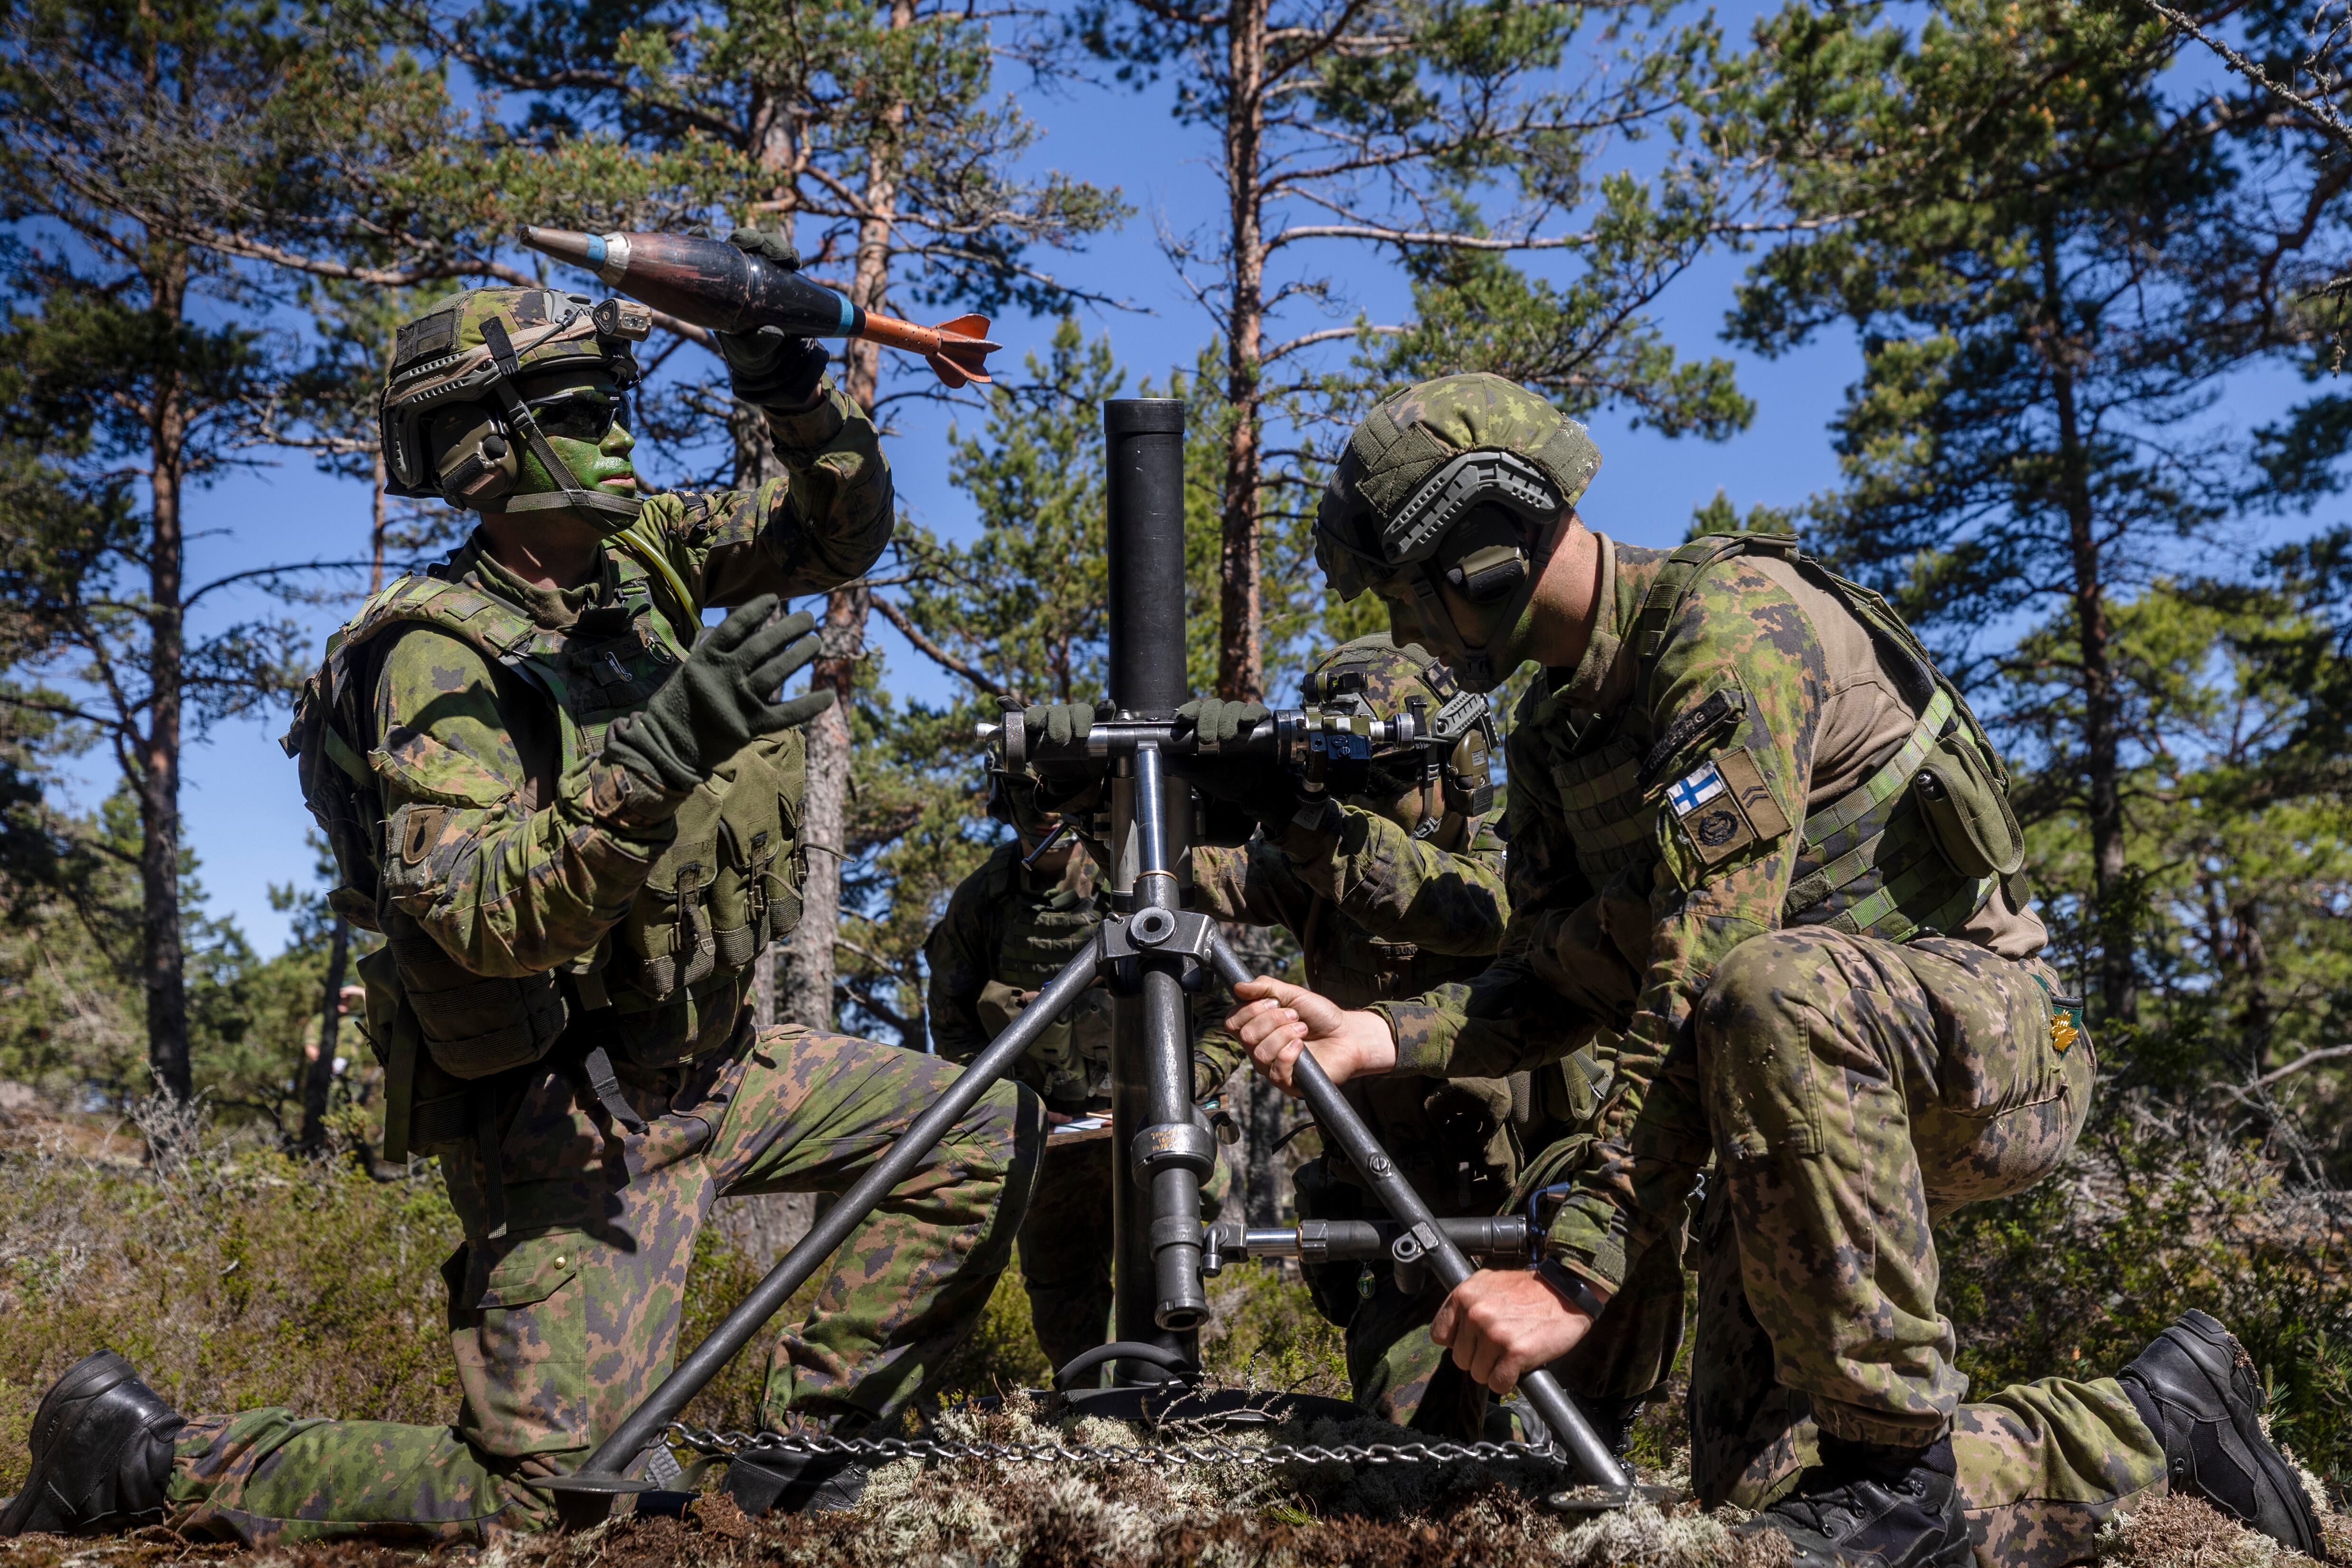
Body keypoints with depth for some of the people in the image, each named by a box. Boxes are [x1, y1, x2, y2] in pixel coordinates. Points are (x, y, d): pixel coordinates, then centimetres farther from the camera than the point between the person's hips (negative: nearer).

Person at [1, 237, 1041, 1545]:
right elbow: (481, 921, -32)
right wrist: (654, 758, -44)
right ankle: (142, 1457, 10)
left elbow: (844, 532, 9)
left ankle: (807, 1448, 15)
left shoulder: (637, 558, 3)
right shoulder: (442, 656, -19)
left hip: (712, 1068, 8)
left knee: (987, 1135, 10)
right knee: (538, 1499, -8)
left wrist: (796, 391, -9)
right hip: (575, 1122, -8)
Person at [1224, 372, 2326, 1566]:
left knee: (1769, 993, -41)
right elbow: (1554, 987, 6)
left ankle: (1899, 1456, -22)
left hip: (1991, 1031, -8)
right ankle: (2154, 1421, 18)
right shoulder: (1552, 735, 8)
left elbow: (1693, 980, -29)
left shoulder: (1733, 618, -21)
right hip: (1812, 1109, 8)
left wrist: (1575, 1274, -31)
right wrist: (1376, 1036, -12)